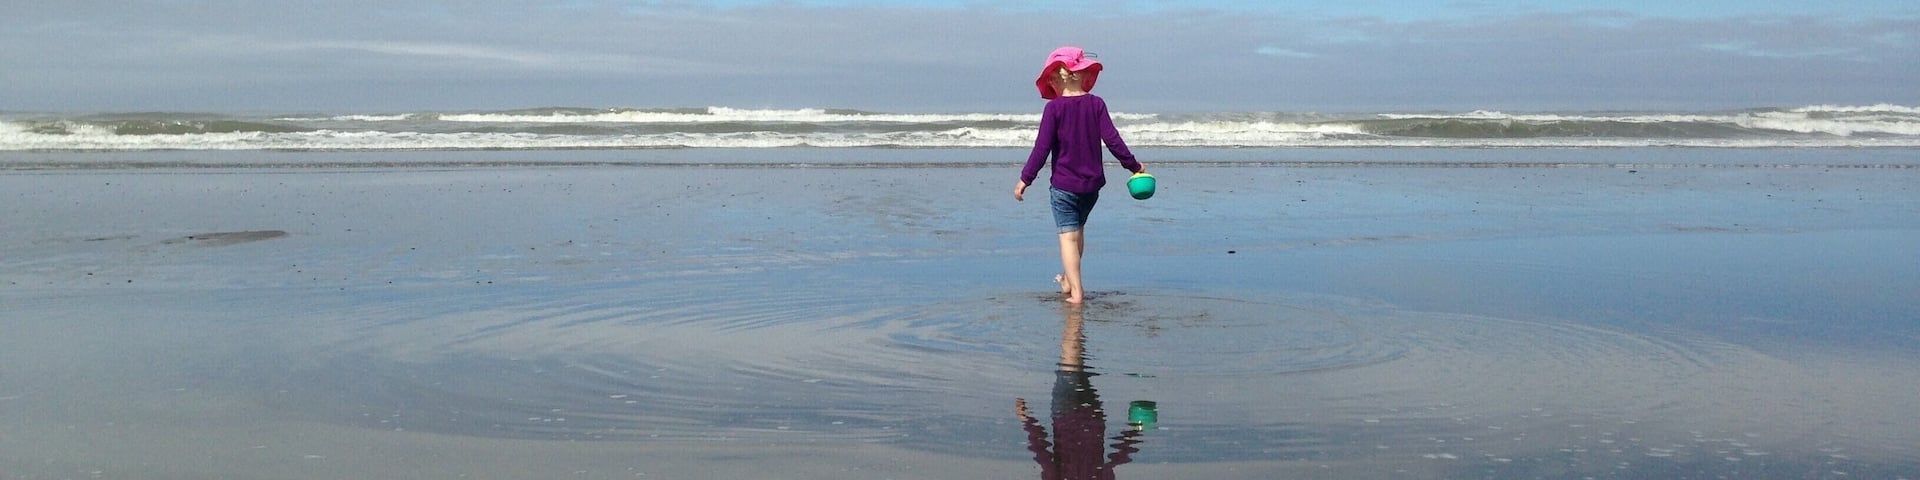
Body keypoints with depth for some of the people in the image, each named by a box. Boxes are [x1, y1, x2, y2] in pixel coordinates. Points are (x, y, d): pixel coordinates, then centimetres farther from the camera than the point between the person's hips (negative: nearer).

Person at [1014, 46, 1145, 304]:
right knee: (1078, 230, 22)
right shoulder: (1096, 104, -2)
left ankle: (1075, 290, -10)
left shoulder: (1054, 108, -10)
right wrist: (1133, 165, 7)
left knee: (1068, 236, -2)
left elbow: (1042, 147, -12)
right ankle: (1068, 279, 37)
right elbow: (1112, 140, -4)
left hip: (1063, 184, -4)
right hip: (1092, 182, 4)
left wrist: (1025, 178, -6)